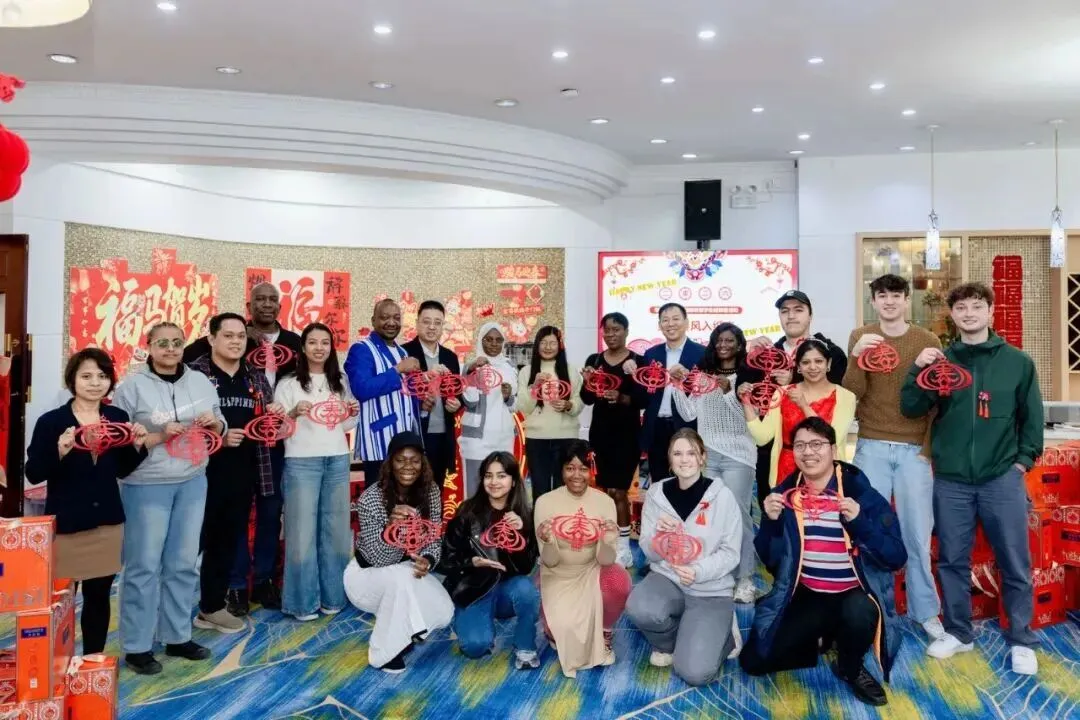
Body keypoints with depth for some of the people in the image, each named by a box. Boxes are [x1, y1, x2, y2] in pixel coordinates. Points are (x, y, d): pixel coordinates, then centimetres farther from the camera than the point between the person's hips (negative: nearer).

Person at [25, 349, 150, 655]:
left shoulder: (119, 418, 4)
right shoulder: (51, 421, -7)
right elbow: (33, 474, -9)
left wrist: (137, 446, -6)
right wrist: (59, 452, -26)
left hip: (108, 523, 4)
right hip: (65, 525, -3)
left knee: (99, 597, 13)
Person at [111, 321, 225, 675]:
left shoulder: (200, 380, 7)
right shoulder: (132, 385, -7)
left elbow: (220, 429, 13)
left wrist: (213, 423, -8)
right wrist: (159, 436, -21)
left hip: (193, 482, 5)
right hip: (146, 486, -4)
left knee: (184, 563, 12)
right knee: (144, 565, 2)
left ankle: (177, 636, 26)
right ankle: (137, 646, 15)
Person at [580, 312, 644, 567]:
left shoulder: (638, 361, -4)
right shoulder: (594, 360, 7)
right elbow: (587, 399, 2)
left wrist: (621, 397, -25)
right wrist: (587, 382, -18)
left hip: (627, 433, -4)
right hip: (600, 431, 4)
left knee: (617, 490, -5)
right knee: (609, 490, 10)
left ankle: (623, 548, 5)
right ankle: (614, 542, 22)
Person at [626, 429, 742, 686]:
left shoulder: (722, 496, -9)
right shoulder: (657, 493, -2)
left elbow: (731, 553, -7)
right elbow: (650, 553, 1)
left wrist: (699, 571, -26)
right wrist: (658, 533, -23)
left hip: (711, 589, -2)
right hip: (668, 578, 2)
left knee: (694, 672, -17)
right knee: (638, 608, -33)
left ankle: (720, 630, 17)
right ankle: (667, 642, 4)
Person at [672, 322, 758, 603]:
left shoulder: (748, 376, 1)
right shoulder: (703, 373, 13)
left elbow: (748, 419, -7)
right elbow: (689, 414, 8)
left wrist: (728, 391, -18)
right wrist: (677, 385, -2)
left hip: (737, 455, -4)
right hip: (706, 454, 4)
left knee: (737, 515, -5)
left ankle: (745, 578, 4)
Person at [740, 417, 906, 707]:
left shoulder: (862, 493, -11)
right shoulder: (784, 493, -3)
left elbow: (896, 558, -15)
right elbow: (770, 561, 0)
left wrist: (859, 522, -28)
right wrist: (772, 521, -18)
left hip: (853, 595, -3)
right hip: (805, 596, 3)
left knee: (859, 613, -37)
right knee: (753, 661, -7)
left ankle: (851, 668, -2)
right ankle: (820, 639, 20)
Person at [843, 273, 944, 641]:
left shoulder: (928, 341, 3)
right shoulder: (860, 337, 4)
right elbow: (852, 394, -3)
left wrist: (930, 448, -4)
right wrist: (856, 357, -20)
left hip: (914, 449, 0)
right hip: (871, 447, 0)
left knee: (917, 534, 5)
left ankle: (926, 612, 18)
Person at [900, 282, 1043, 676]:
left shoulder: (1018, 361, 4)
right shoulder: (940, 360, 4)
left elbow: (1033, 416, 9)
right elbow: (911, 409, -2)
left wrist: (1024, 459, 1)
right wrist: (917, 370, -16)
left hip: (1003, 478, -1)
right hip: (951, 480, 1)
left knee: (1015, 563, 5)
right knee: (952, 560, 9)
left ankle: (1021, 641, 20)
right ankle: (957, 632, 24)